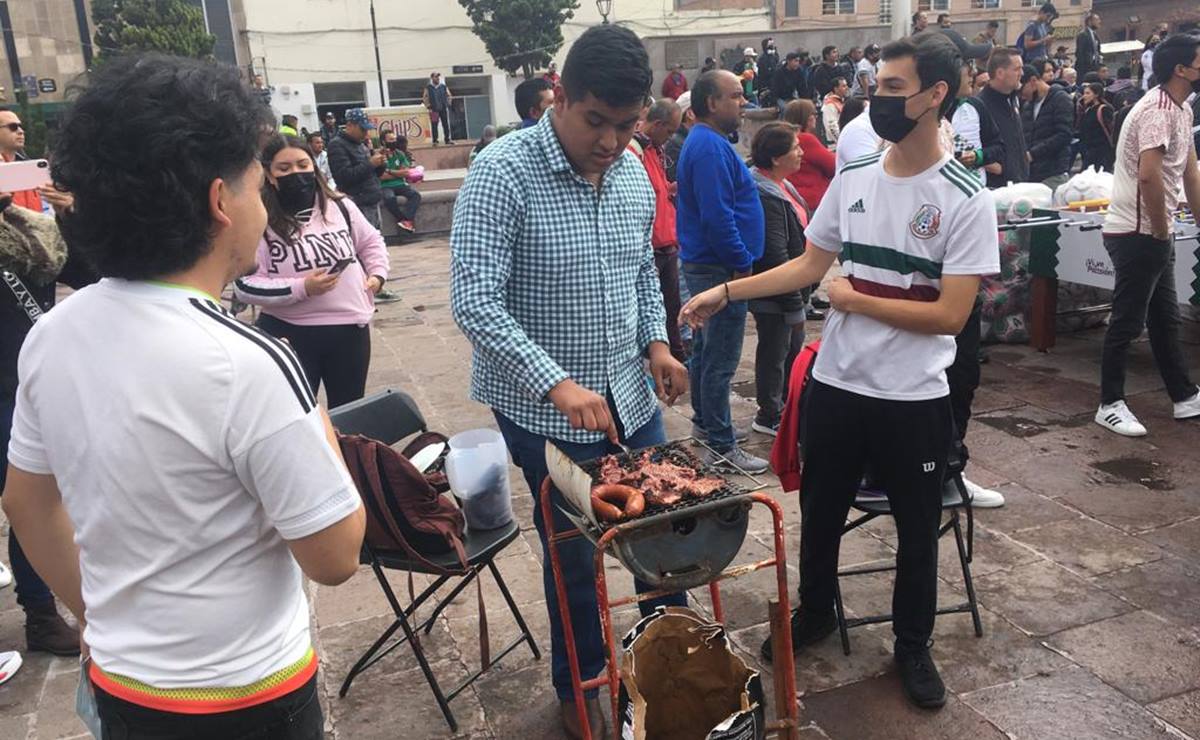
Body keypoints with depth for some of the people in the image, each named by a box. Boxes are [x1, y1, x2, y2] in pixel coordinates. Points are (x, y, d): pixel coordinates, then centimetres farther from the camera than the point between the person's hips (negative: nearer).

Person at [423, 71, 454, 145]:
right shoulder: (428, 88, 0)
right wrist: (428, 107, -3)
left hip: (444, 109, 3)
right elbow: (424, 98, 2)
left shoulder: (443, 86, 8)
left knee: (446, 125, 3)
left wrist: (448, 104, 7)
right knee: (434, 126, -4)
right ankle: (435, 141, 0)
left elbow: (449, 96, 16)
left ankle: (447, 140, 10)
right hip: (434, 110, -3)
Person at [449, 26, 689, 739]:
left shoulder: (632, 170, 3)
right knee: (573, 554, 8)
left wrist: (657, 339, 1)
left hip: (630, 394, 6)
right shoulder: (503, 173, -17)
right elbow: (474, 301, -22)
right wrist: (557, 383, -30)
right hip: (545, 408, -6)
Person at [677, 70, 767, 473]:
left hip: (704, 265, 11)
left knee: (705, 349, 20)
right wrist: (742, 264, -19)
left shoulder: (705, 142, 15)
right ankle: (721, 447, 3)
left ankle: (704, 423, 34)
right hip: (720, 268, -11)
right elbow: (717, 217, -26)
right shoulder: (711, 148, -20)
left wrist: (738, 260, 21)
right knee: (720, 360, -5)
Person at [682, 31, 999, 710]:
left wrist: (856, 300, -13)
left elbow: (950, 315, -17)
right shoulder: (853, 180, 1)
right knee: (820, 511, 19)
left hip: (915, 400, -4)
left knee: (917, 528, 14)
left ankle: (914, 645, 36)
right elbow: (811, 265, 9)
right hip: (836, 386, 4)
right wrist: (727, 291, 3)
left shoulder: (966, 200, -13)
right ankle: (815, 612, 43)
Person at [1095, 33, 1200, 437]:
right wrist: (1162, 233, -19)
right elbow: (1149, 175, -29)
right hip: (1137, 233, -10)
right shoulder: (1158, 110, -19)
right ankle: (1110, 405, 10)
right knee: (1127, 322, -1)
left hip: (1153, 233, 10)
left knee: (1165, 319, 17)